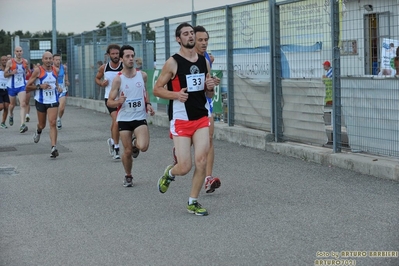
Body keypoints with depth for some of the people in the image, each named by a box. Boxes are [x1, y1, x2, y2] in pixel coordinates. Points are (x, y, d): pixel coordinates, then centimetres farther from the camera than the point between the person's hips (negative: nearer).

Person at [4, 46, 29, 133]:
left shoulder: (25, 61, 2)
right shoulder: (10, 62, -5)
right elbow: (5, 74, -1)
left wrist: (27, 72, 2)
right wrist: (12, 73, -19)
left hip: (22, 86, 0)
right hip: (12, 86, 0)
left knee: (23, 104, -16)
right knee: (12, 104, 16)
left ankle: (22, 125, -23)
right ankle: (11, 116, 51)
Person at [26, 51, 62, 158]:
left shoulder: (56, 70, 2)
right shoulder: (38, 71, -10)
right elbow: (28, 87, -7)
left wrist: (58, 87, 4)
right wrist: (40, 86, -21)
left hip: (53, 101, 1)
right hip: (41, 101, -1)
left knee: (53, 123, -13)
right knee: (42, 125, 14)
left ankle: (54, 148, -17)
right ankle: (38, 131, 52)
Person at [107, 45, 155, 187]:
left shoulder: (142, 75, 1)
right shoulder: (118, 79, -7)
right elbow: (109, 102, -5)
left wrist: (148, 104, 6)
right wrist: (118, 102, -26)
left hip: (140, 118, 1)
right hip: (124, 118, -1)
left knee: (143, 147, -20)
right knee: (127, 151, 2)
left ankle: (136, 143, 18)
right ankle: (128, 176, 28)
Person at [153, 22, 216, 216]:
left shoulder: (204, 61, 9)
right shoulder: (173, 63, -7)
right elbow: (157, 89, -5)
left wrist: (210, 88, -5)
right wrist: (176, 94, -21)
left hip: (201, 118, 4)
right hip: (181, 120, -4)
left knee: (201, 162, -6)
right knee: (185, 167, -6)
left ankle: (193, 202, 9)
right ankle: (169, 173, 30)